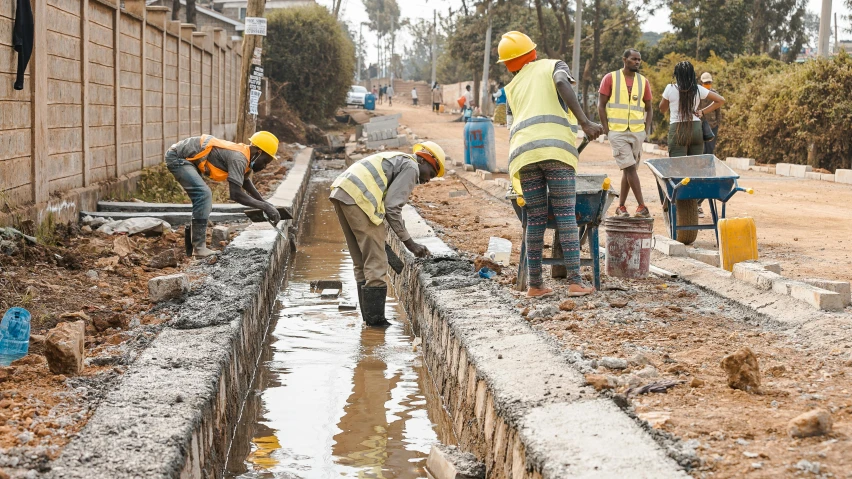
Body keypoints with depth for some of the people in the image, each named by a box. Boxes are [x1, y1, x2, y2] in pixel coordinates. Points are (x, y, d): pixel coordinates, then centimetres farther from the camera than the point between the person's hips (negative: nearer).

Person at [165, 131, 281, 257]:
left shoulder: (245, 154, 7)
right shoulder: (238, 158, -23)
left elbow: (246, 181, 27)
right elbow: (235, 194, -30)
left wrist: (264, 203, 21)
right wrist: (264, 206, -24)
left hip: (187, 157, 10)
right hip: (177, 157, -10)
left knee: (203, 198, 15)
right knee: (204, 195, -20)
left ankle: (198, 243, 21)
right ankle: (199, 247, -19)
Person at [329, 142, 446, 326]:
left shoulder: (397, 160, 30)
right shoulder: (411, 167, 0)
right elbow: (392, 207, -8)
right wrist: (409, 242, -3)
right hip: (358, 198, -10)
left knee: (361, 262, 15)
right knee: (375, 262, -3)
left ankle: (369, 317, 20)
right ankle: (375, 318, 0)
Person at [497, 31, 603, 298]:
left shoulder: (512, 88, 29)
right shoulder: (553, 66, 20)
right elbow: (563, 85, -4)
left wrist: (518, 181, 35)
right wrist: (584, 122, -15)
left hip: (524, 154, 3)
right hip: (556, 148, -3)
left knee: (535, 219, 10)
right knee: (566, 215, -2)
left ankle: (535, 285, 11)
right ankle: (575, 282, -8)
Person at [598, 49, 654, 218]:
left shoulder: (644, 82, 10)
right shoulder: (610, 78, 0)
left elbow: (649, 109, 15)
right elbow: (601, 105, 0)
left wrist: (647, 130, 2)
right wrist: (606, 129, -7)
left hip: (637, 132, 4)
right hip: (617, 132, -4)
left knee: (629, 170, 8)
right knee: (630, 168, -11)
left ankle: (621, 206, 17)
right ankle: (642, 207, -12)